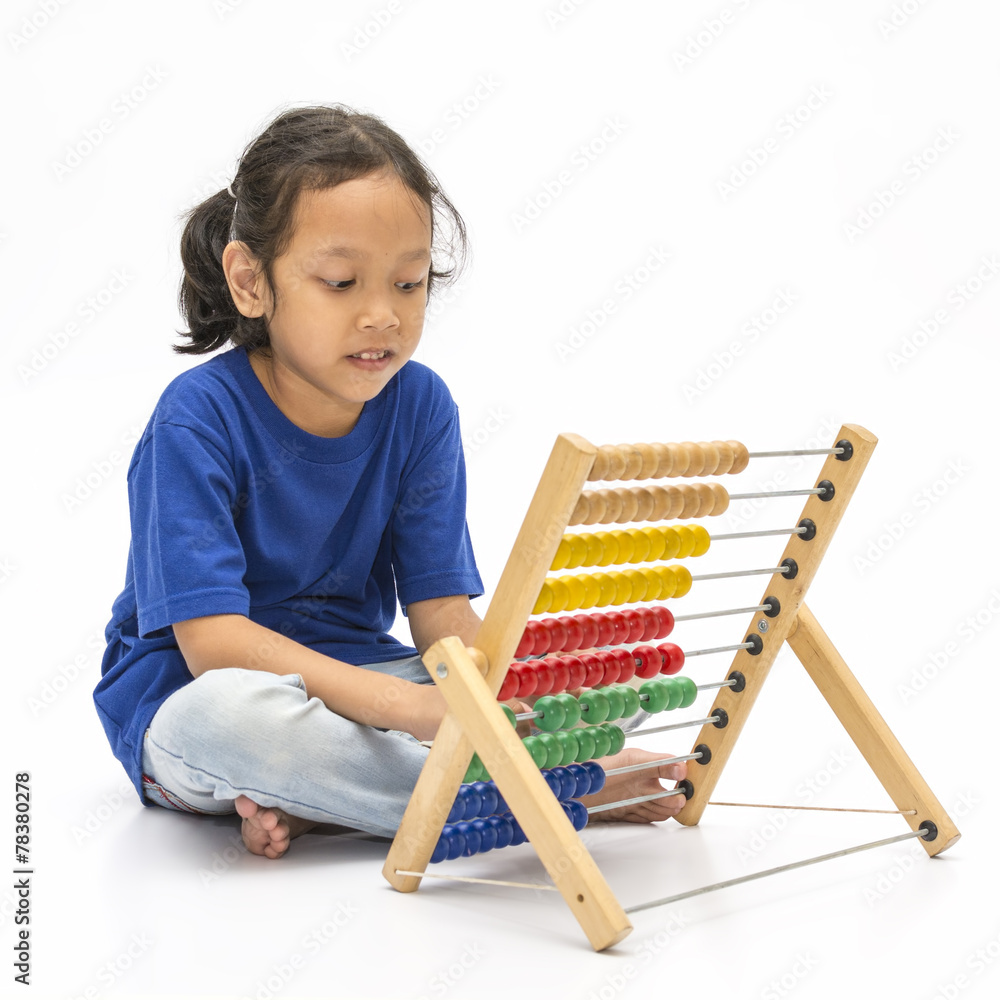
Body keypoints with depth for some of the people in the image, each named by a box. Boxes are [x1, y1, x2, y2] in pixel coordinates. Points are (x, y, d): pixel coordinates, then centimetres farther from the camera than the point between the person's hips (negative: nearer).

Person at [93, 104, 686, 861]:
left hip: (356, 678, 5)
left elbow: (440, 603, -6)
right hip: (186, 697, -4)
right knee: (232, 712, -41)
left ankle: (305, 803, -21)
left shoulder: (421, 406, -4)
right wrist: (410, 706, -38)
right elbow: (213, 640, -27)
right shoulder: (198, 419, -19)